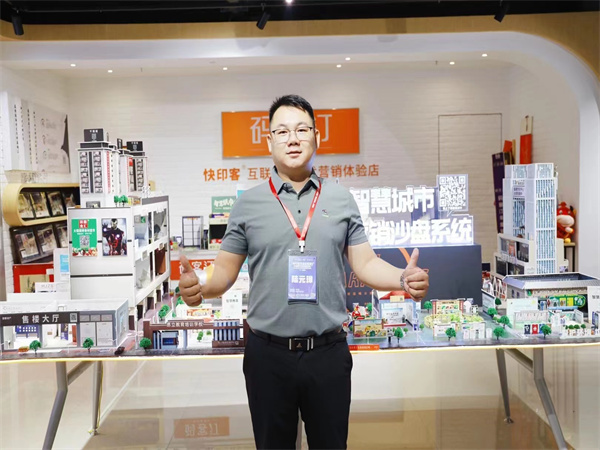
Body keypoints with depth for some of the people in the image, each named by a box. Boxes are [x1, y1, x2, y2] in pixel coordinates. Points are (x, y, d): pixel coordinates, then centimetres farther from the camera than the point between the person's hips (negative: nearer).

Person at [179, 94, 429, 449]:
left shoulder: (342, 200, 4)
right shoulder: (248, 204, 3)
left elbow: (365, 264, 4)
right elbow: (226, 270, 4)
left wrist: (405, 279, -15)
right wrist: (200, 288, -18)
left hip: (329, 352, 1)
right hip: (267, 353, 0)